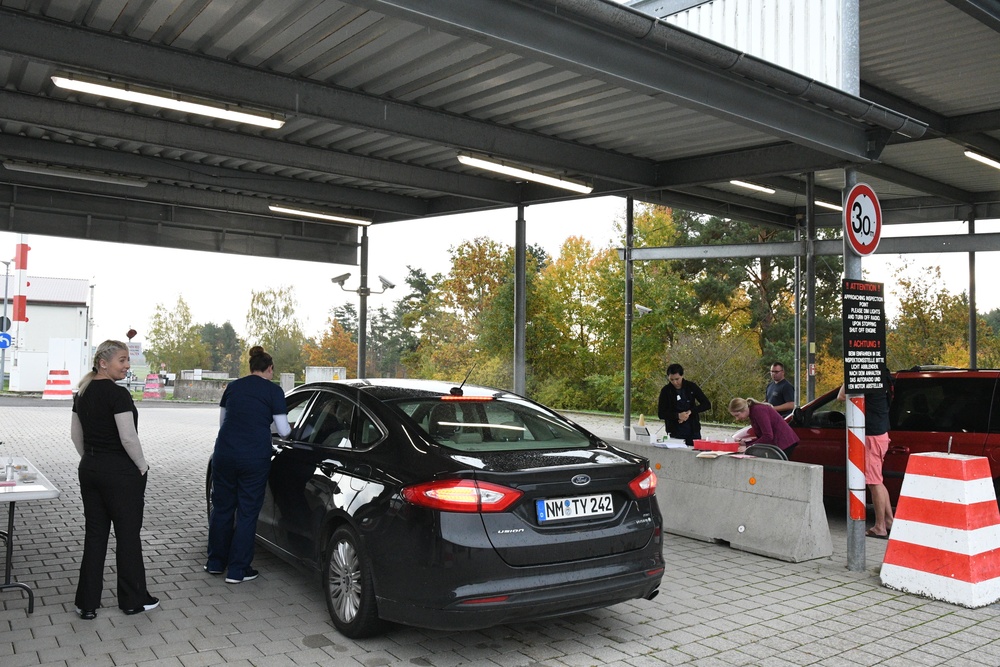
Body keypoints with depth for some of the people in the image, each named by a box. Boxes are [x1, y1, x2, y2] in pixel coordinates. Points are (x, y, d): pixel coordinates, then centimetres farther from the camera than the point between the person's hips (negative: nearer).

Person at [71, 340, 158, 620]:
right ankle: (133, 600, 16)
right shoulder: (118, 394, -18)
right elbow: (128, 437, -21)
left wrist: (91, 460, 20)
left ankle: (87, 604, 17)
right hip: (121, 473, -8)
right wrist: (143, 468, -9)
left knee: (94, 535, 12)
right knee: (127, 535, 5)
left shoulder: (82, 393, 8)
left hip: (89, 469, 8)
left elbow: (75, 434, 14)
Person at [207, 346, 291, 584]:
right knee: (247, 512, 6)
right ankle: (237, 570, 11)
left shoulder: (232, 387, 11)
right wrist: (291, 428, 21)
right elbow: (283, 430, -1)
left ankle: (215, 562, 29)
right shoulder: (273, 391, -2)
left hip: (224, 454, 4)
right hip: (255, 457, -4)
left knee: (222, 507, 17)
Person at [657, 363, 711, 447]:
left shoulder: (691, 387, 1)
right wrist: (678, 416, -18)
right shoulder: (666, 390, -3)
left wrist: (690, 411, -13)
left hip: (693, 431, 1)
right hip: (675, 433, -1)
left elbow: (707, 404, 0)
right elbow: (660, 414, -3)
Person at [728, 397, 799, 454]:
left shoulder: (758, 410, -18)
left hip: (784, 443, -10)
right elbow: (760, 436, 15)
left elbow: (768, 436, -23)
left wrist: (748, 447, -17)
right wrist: (745, 443, 1)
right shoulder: (752, 413, 12)